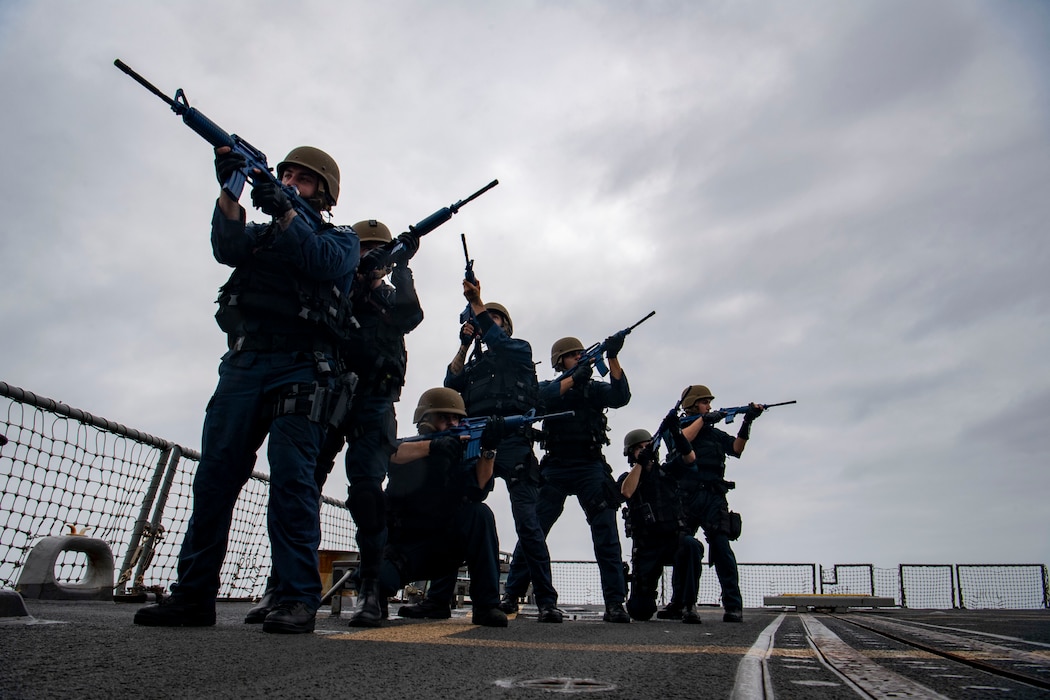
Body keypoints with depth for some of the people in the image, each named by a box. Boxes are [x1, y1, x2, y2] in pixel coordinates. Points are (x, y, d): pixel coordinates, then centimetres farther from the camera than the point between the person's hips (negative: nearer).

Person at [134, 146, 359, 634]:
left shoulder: (341, 238, 15)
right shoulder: (262, 234, 26)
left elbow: (324, 262, -8)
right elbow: (228, 247, 3)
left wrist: (285, 211, -17)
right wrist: (229, 191, -10)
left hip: (300, 368, -4)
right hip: (243, 364, 4)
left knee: (292, 479, -12)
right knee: (215, 476, 0)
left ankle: (298, 600, -10)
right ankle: (193, 596, 6)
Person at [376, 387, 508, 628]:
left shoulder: (460, 456, 5)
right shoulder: (409, 449, -1)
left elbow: (479, 489, -16)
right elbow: (390, 454, -29)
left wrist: (489, 450, -31)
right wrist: (433, 445, -44)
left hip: (445, 548, 4)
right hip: (404, 547, -3)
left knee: (481, 514, -25)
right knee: (378, 579, -37)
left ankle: (486, 605, -23)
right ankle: (374, 602, 1)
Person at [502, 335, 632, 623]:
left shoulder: (594, 388, 12)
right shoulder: (549, 386, 12)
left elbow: (620, 397, -6)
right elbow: (544, 398, -12)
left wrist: (613, 358, -16)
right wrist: (574, 377, -19)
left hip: (590, 467, 0)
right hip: (556, 468, 0)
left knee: (606, 531, -10)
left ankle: (615, 602, -8)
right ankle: (511, 594, 10)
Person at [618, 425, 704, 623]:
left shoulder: (666, 470, 12)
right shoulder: (627, 478, 8)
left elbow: (690, 457, -5)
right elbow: (626, 492, -16)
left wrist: (676, 432, -16)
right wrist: (640, 462, -14)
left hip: (674, 538, 1)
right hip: (646, 547, 0)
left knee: (690, 545, -37)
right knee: (640, 611, -4)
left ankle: (689, 606, -25)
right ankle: (647, 594, 34)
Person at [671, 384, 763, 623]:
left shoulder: (715, 433, 19)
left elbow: (736, 448, 3)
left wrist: (747, 422, -8)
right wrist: (703, 419, -6)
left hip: (713, 497, 1)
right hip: (685, 496, -1)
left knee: (721, 546, -13)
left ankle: (733, 605, -12)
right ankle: (677, 604, 16)